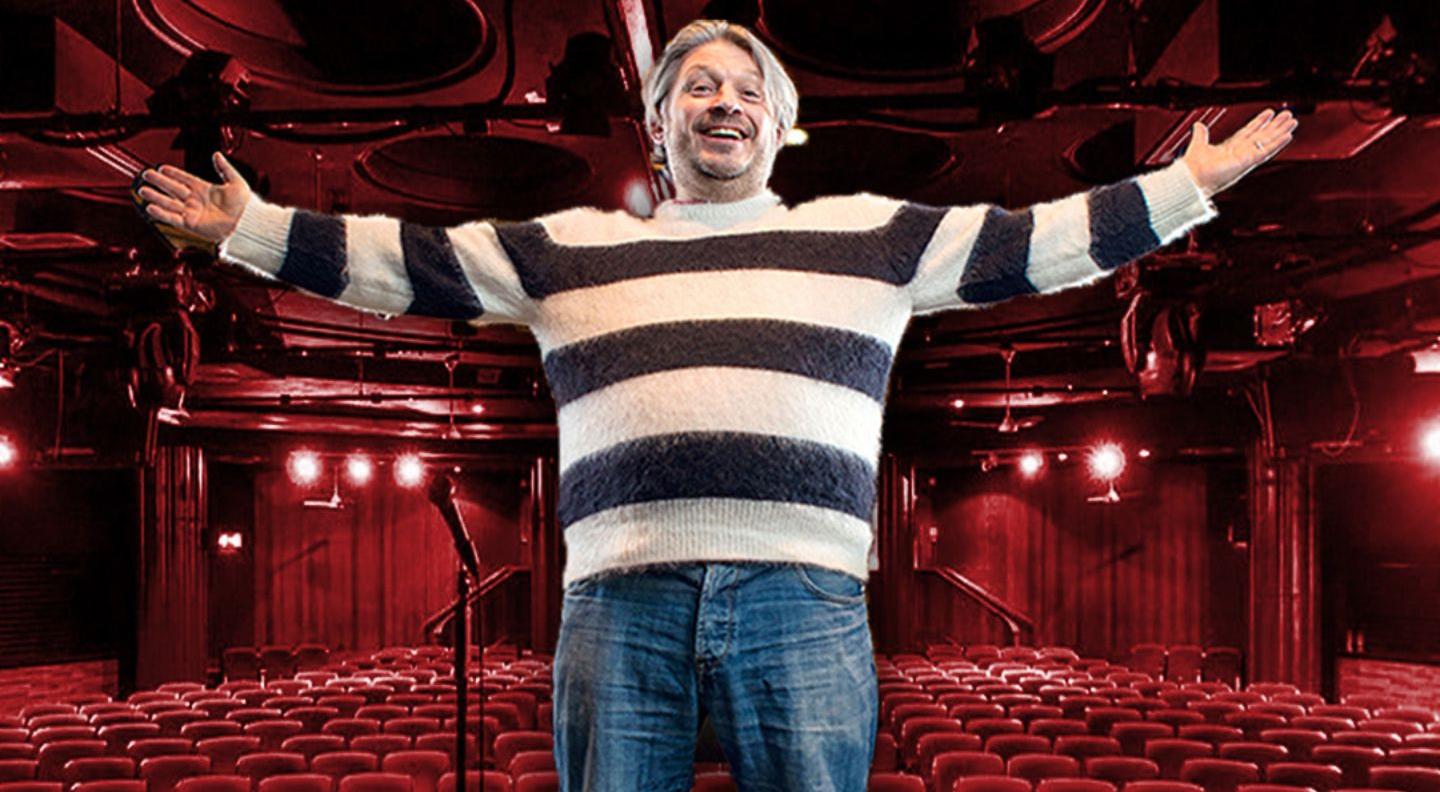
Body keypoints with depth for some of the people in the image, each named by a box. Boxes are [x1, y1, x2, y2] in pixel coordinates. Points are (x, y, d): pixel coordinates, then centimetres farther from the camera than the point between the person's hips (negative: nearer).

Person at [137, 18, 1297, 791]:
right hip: (621, 596, 1)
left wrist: (1189, 183, 16)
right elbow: (406, 260, 19)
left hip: (802, 595, 0)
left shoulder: (870, 236, 17)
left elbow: (1036, 242, 17)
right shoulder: (571, 249, 18)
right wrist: (251, 227, 17)